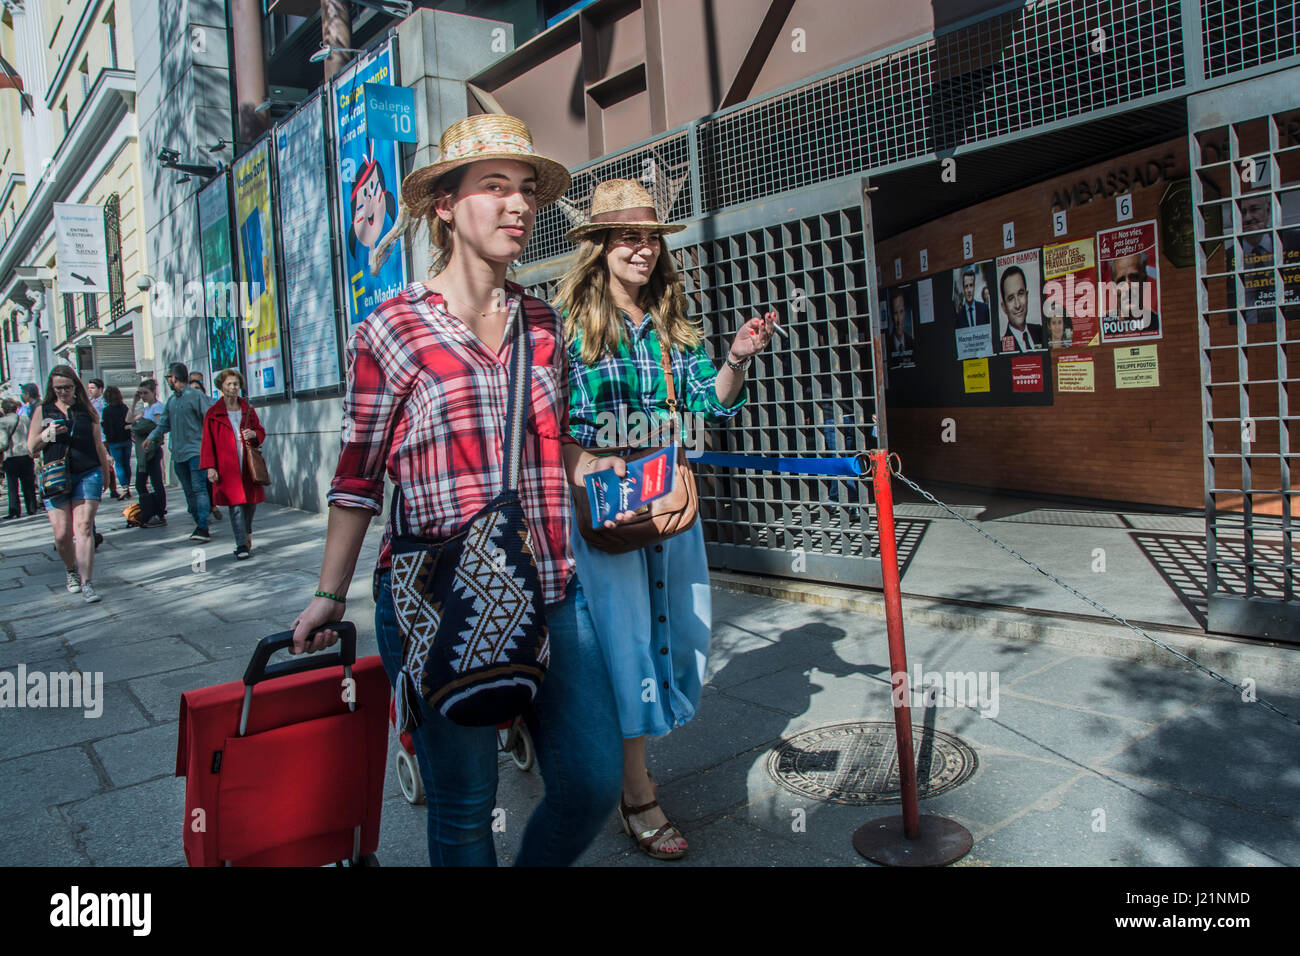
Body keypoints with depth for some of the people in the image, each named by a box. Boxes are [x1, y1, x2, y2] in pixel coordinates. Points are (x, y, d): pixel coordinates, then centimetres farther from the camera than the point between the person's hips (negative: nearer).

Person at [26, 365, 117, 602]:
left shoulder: (87, 410, 10)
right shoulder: (42, 411, 9)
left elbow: (98, 445, 17)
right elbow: (31, 447, 9)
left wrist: (107, 474, 18)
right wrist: (46, 435, -10)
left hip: (88, 474, -1)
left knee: (84, 527, -11)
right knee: (62, 533, -1)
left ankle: (86, 582, -12)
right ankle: (71, 571, 26)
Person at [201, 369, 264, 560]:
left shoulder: (247, 410, 13)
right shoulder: (213, 413, 3)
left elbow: (261, 431, 19)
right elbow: (207, 442, 2)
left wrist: (254, 434, -6)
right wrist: (210, 467, -6)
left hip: (248, 464, 4)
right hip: (227, 467, -4)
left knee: (251, 501, 8)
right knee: (235, 504, -9)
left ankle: (246, 533, 33)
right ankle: (242, 545, -8)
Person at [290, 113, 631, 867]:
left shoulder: (543, 323, 8)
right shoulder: (392, 330, -4)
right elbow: (360, 476, 2)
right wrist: (330, 595, 5)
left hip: (552, 595, 5)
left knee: (593, 785, 7)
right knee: (464, 808, 9)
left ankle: (536, 864, 38)